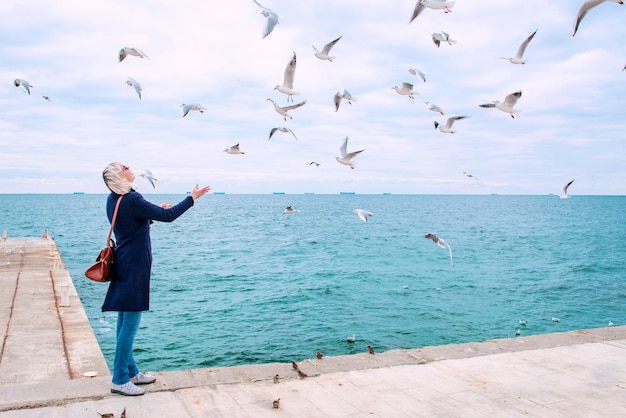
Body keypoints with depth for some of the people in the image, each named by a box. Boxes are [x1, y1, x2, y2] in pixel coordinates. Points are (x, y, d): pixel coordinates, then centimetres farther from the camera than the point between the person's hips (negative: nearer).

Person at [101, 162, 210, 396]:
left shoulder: (113, 200, 9)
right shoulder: (131, 199, -19)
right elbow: (168, 216, -19)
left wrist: (155, 211, 18)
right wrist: (192, 198, -10)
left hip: (123, 264, 10)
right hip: (134, 266, -10)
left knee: (125, 321, 14)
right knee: (130, 323, -3)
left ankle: (130, 372, 25)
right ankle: (119, 380, 4)